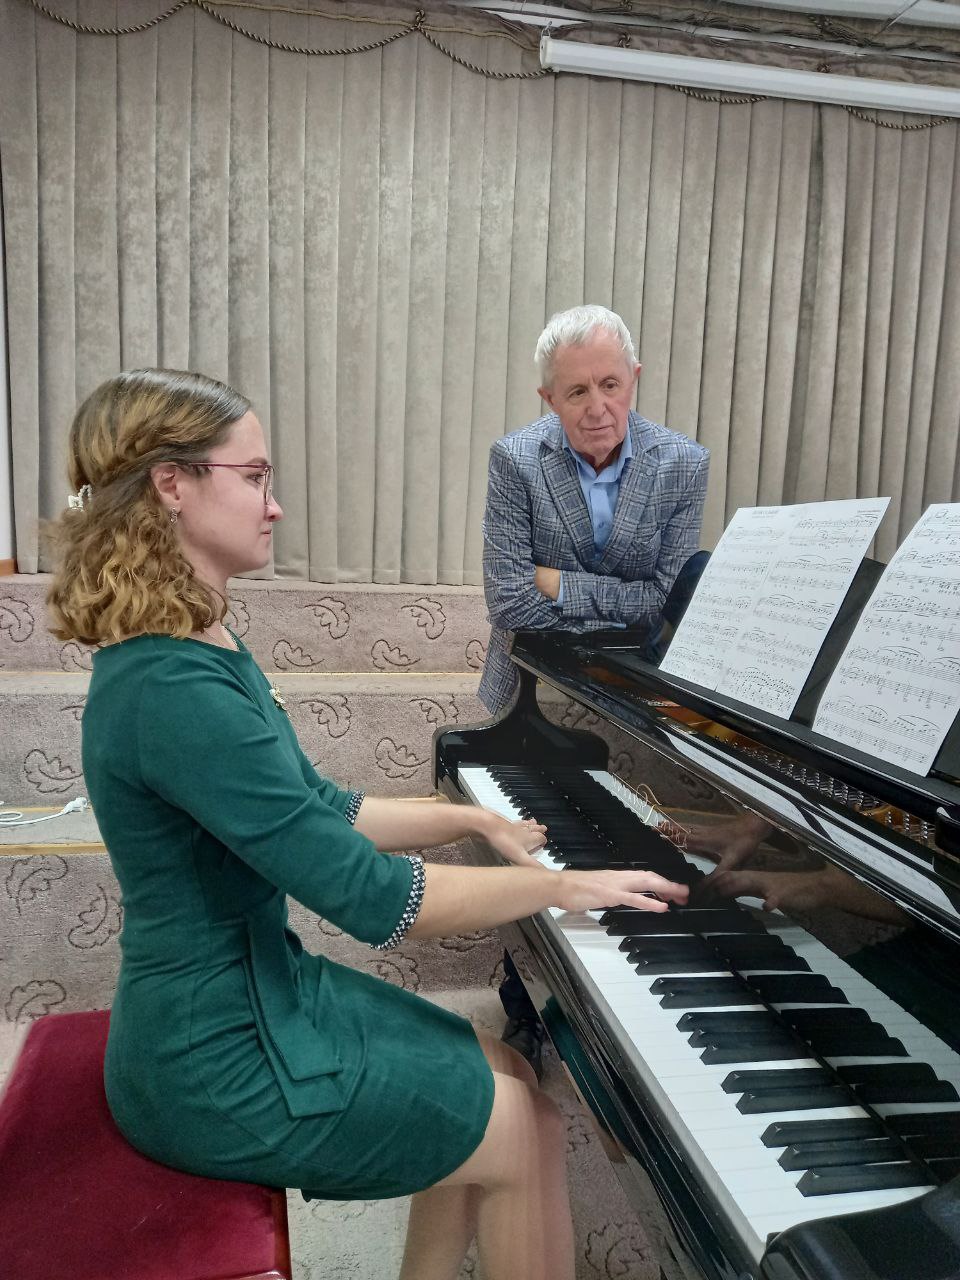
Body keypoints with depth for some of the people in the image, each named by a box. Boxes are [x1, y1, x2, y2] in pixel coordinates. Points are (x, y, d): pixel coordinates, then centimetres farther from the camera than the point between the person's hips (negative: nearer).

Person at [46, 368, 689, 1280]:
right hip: (216, 1062, -9)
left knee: (499, 1083, 18)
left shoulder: (197, 652, 4)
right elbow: (370, 896, -29)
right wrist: (559, 885, -17)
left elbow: (320, 815, 10)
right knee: (526, 1127, 3)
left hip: (258, 990, 9)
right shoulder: (172, 690, -29)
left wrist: (475, 819, 5)